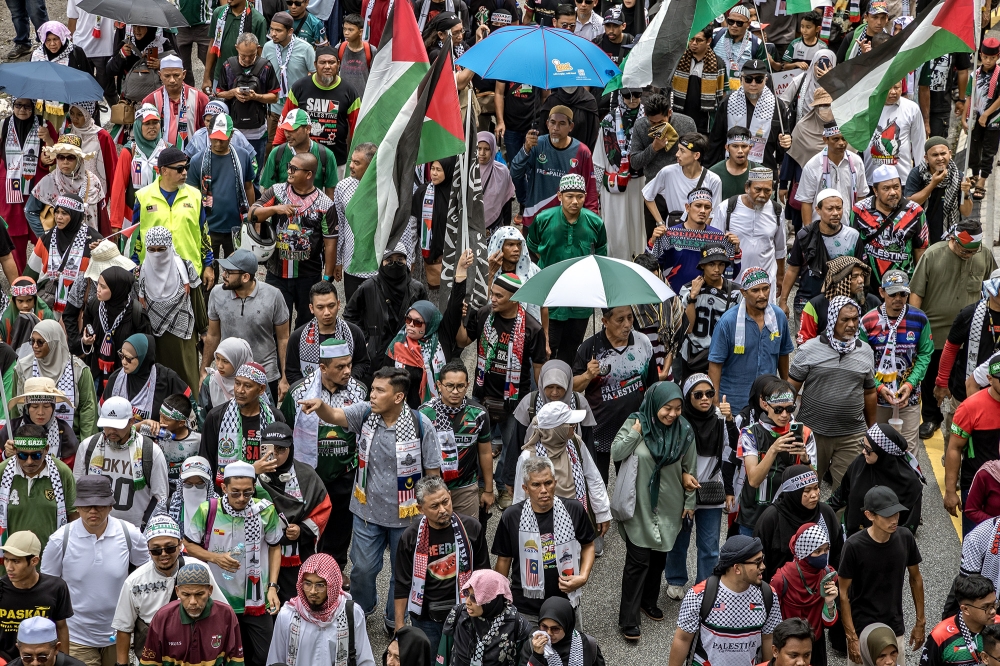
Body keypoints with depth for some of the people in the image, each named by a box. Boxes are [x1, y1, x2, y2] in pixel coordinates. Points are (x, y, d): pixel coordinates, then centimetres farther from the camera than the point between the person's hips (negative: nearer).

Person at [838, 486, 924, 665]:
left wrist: (920, 622, 9)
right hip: (863, 632, -4)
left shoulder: (905, 538, -7)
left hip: (895, 630, 4)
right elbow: (844, 594, -12)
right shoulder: (854, 546, -19)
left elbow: (915, 579, 7)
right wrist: (851, 638, -13)